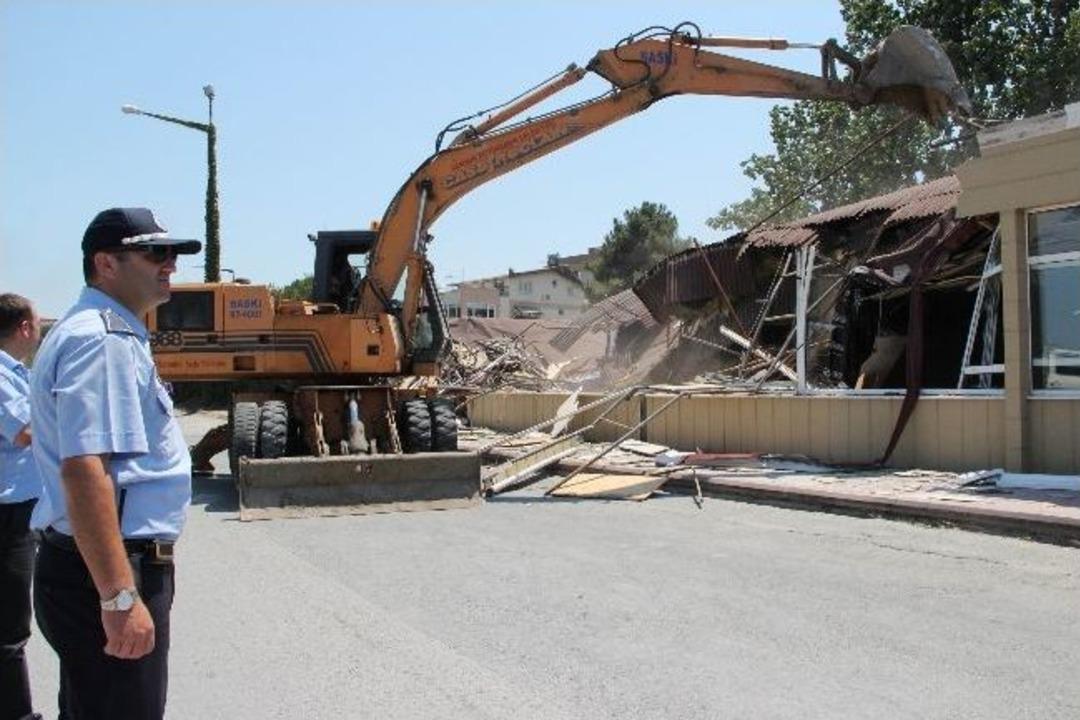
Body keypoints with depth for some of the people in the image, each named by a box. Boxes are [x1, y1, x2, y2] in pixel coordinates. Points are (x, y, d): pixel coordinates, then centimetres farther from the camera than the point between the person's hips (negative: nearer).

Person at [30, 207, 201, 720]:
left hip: (88, 571, 11)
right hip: (106, 575, -11)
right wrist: (120, 597, -30)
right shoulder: (103, 340, -18)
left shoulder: (99, 332, 17)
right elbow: (83, 470, -28)